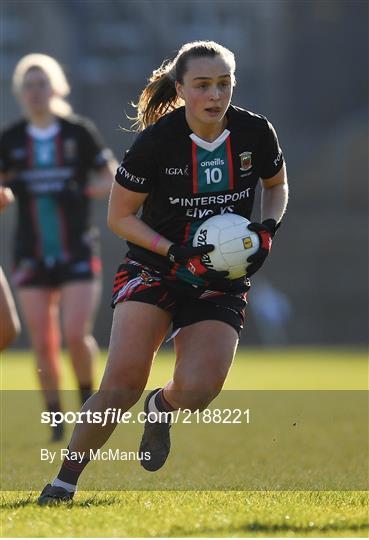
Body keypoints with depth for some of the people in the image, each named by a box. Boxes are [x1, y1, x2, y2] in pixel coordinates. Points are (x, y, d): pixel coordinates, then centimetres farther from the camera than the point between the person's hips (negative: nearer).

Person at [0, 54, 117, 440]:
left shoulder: (79, 132, -2)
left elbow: (113, 179, 5)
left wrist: (79, 191, -12)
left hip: (77, 252, -2)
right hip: (32, 257, 2)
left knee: (76, 336, -13)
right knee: (43, 345, 0)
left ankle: (88, 398, 13)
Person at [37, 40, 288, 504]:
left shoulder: (255, 133, -7)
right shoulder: (155, 141, -15)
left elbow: (277, 185, 15)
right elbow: (119, 217, -4)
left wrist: (267, 229, -5)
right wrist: (175, 252, -17)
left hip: (222, 282, 2)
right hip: (152, 270, -2)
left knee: (197, 390, -19)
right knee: (122, 383, -21)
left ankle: (162, 407, 20)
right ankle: (65, 481, -6)